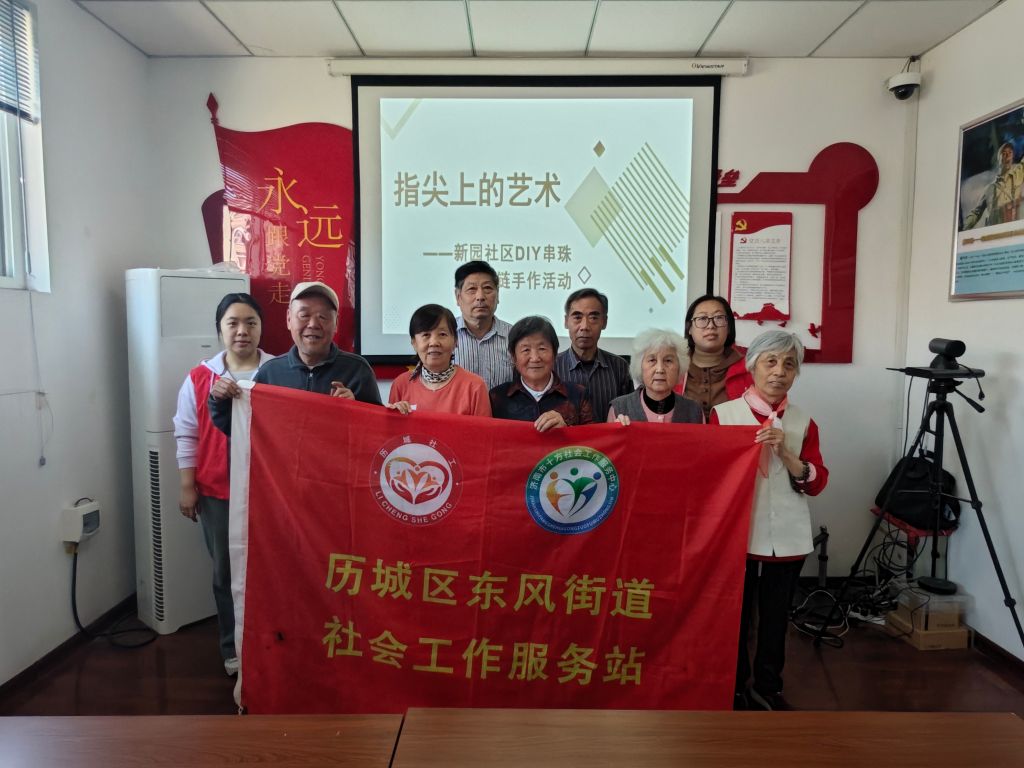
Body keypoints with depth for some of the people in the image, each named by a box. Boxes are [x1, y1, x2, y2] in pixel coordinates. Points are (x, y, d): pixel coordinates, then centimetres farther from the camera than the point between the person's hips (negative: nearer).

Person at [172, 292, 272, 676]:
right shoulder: (199, 378, 0)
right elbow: (187, 435, 4)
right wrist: (187, 487, 1)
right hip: (217, 493, 1)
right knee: (226, 573, 13)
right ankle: (233, 648, 30)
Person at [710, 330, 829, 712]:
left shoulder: (803, 422, 5)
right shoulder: (723, 414, -4)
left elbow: (817, 483, -4)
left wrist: (786, 454, -17)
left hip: (786, 538, 3)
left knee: (776, 617, 14)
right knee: (735, 617, 7)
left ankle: (768, 687, 34)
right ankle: (734, 690, 27)